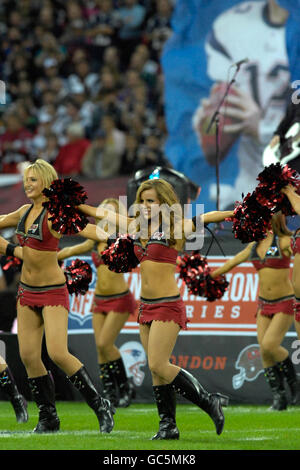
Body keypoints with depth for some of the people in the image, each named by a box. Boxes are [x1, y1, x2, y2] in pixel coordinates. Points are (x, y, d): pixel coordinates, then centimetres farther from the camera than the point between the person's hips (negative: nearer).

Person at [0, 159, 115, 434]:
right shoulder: (25, 211, 6)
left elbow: (85, 228, -32)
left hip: (53, 292, -7)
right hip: (27, 290, 7)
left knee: (58, 354, -18)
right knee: (28, 355, 2)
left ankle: (101, 407, -5)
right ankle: (48, 418, 14)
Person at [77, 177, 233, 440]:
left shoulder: (175, 228, -6)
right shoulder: (137, 227, 11)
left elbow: (205, 219, -17)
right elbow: (101, 213, 19)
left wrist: (235, 213, -30)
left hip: (168, 305, -7)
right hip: (146, 306, 7)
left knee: (158, 366, -14)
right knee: (157, 369, 5)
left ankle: (209, 401, -3)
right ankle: (168, 426, 9)